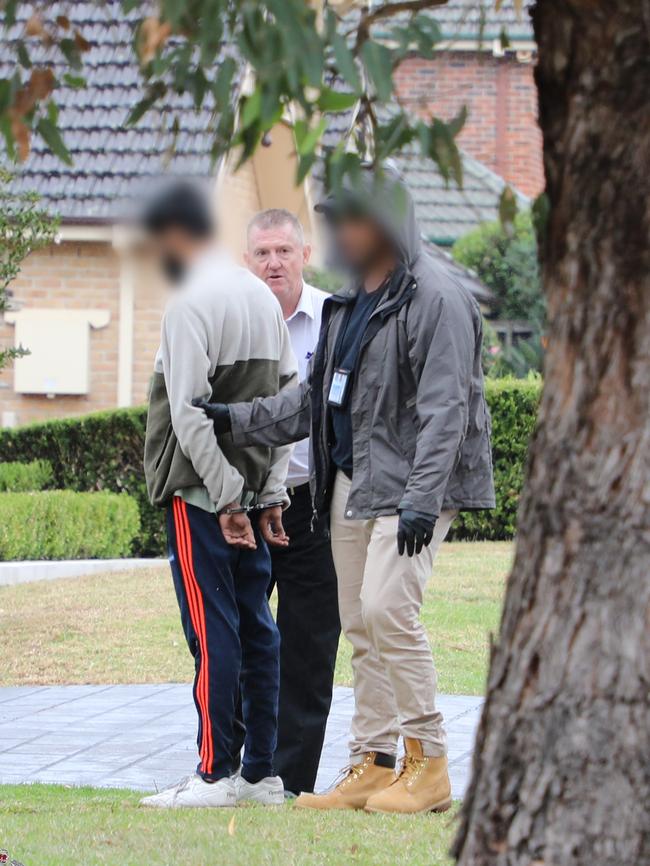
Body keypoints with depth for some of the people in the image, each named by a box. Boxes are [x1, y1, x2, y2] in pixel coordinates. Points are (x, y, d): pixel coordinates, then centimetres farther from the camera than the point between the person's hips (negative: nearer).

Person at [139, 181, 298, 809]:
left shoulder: (192, 304, -12)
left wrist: (226, 497, -15)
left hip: (203, 493, -8)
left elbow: (189, 412, -18)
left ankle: (215, 774, -5)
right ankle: (262, 773, 9)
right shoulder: (264, 299, 14)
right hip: (252, 491, 8)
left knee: (214, 630, -7)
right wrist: (271, 493, 12)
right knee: (255, 627, 8)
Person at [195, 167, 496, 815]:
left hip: (411, 485, -9)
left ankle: (428, 766, -12)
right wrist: (234, 420, 14)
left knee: (388, 608, -19)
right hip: (351, 487, 9)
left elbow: (443, 410, -18)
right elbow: (314, 396, 23)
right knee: (359, 625, 8)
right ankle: (372, 765, 13)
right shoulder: (349, 302, 17)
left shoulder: (434, 299, -12)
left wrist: (421, 499, -25)